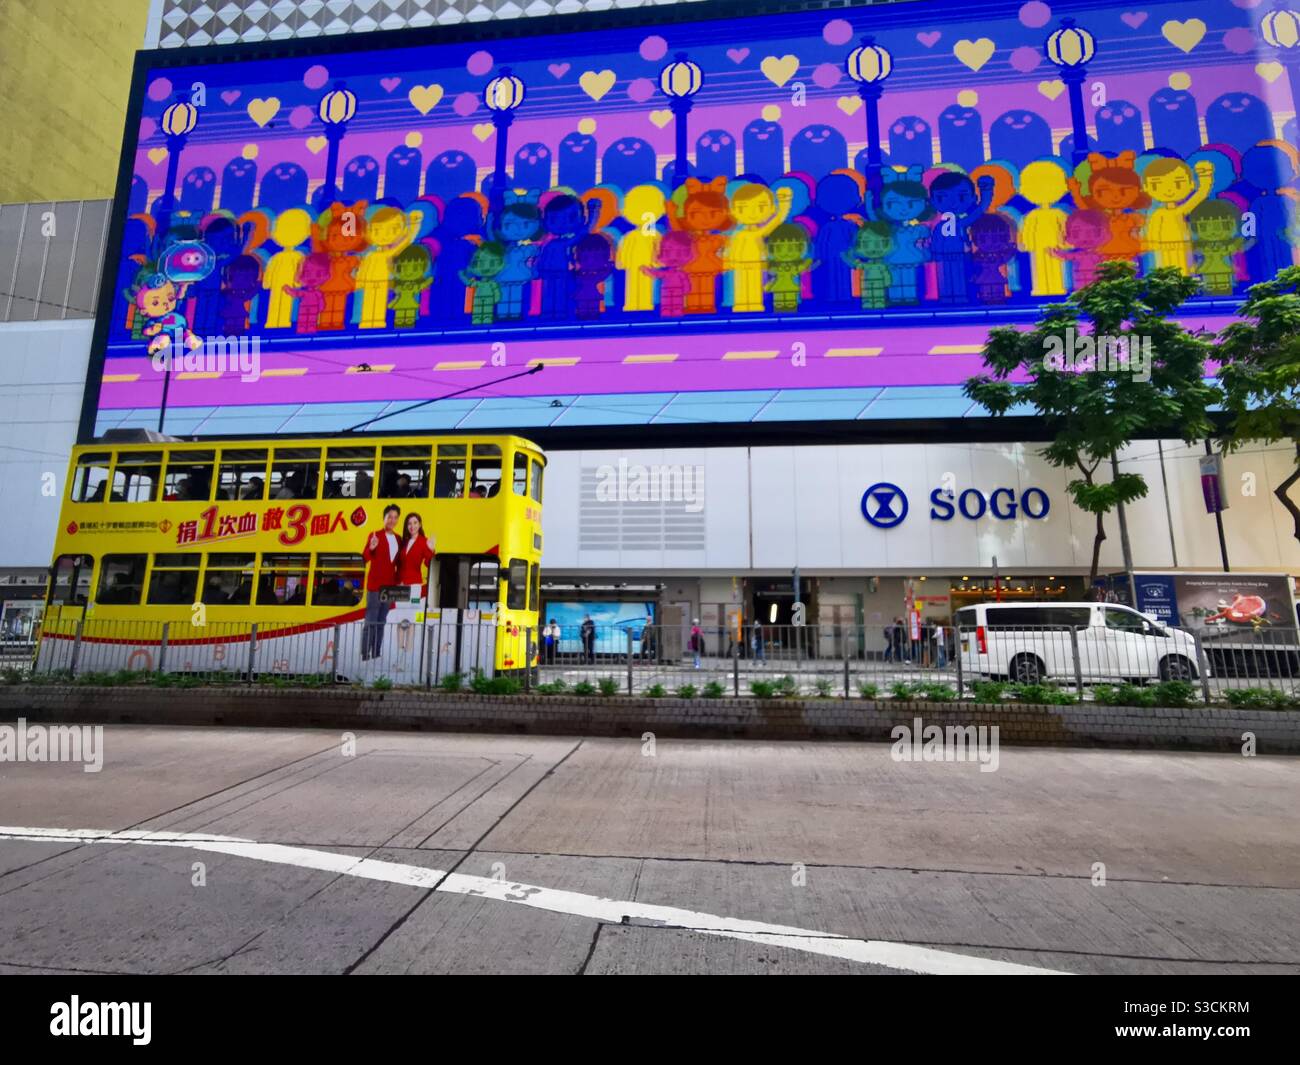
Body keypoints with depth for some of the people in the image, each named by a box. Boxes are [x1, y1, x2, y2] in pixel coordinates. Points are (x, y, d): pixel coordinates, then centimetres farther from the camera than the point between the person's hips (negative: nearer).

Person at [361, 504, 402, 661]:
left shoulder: (398, 539, 12)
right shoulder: (374, 536, -4)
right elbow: (365, 558, -12)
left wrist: (399, 580, 7)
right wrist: (371, 548, -31)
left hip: (390, 585, 6)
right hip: (375, 584, -6)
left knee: (382, 622, 9)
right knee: (371, 621, -8)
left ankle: (376, 655, 13)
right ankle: (365, 656, -5)